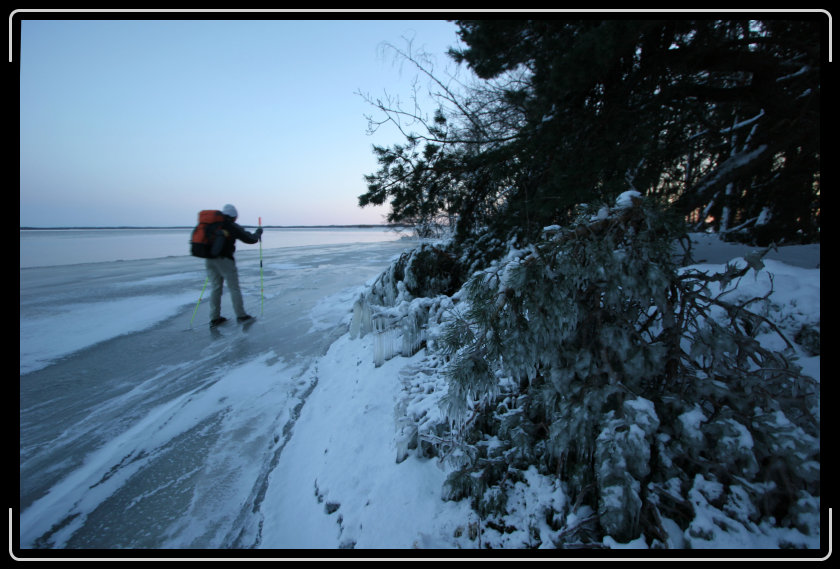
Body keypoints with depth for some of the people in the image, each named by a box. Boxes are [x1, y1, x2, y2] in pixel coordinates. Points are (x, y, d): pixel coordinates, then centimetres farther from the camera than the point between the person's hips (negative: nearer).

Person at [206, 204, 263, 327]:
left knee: (215, 288, 12)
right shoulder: (233, 226, -3)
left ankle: (214, 318, 14)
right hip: (224, 259, -5)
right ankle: (241, 316, 11)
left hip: (210, 259, 5)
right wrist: (258, 232, 18)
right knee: (234, 288, 4)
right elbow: (250, 239, 0)